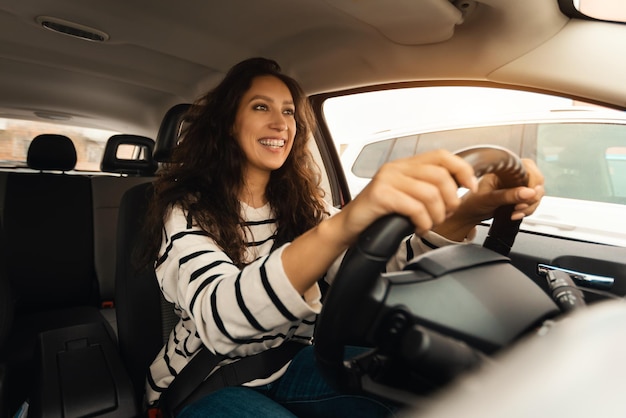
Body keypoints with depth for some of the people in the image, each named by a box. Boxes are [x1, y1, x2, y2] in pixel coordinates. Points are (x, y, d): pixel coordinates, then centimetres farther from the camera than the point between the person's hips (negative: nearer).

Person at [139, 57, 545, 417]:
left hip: (286, 363, 4)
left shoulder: (301, 203, -1)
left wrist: (465, 213, -31)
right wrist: (339, 227, -53)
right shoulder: (186, 210, -16)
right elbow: (218, 319, -36)